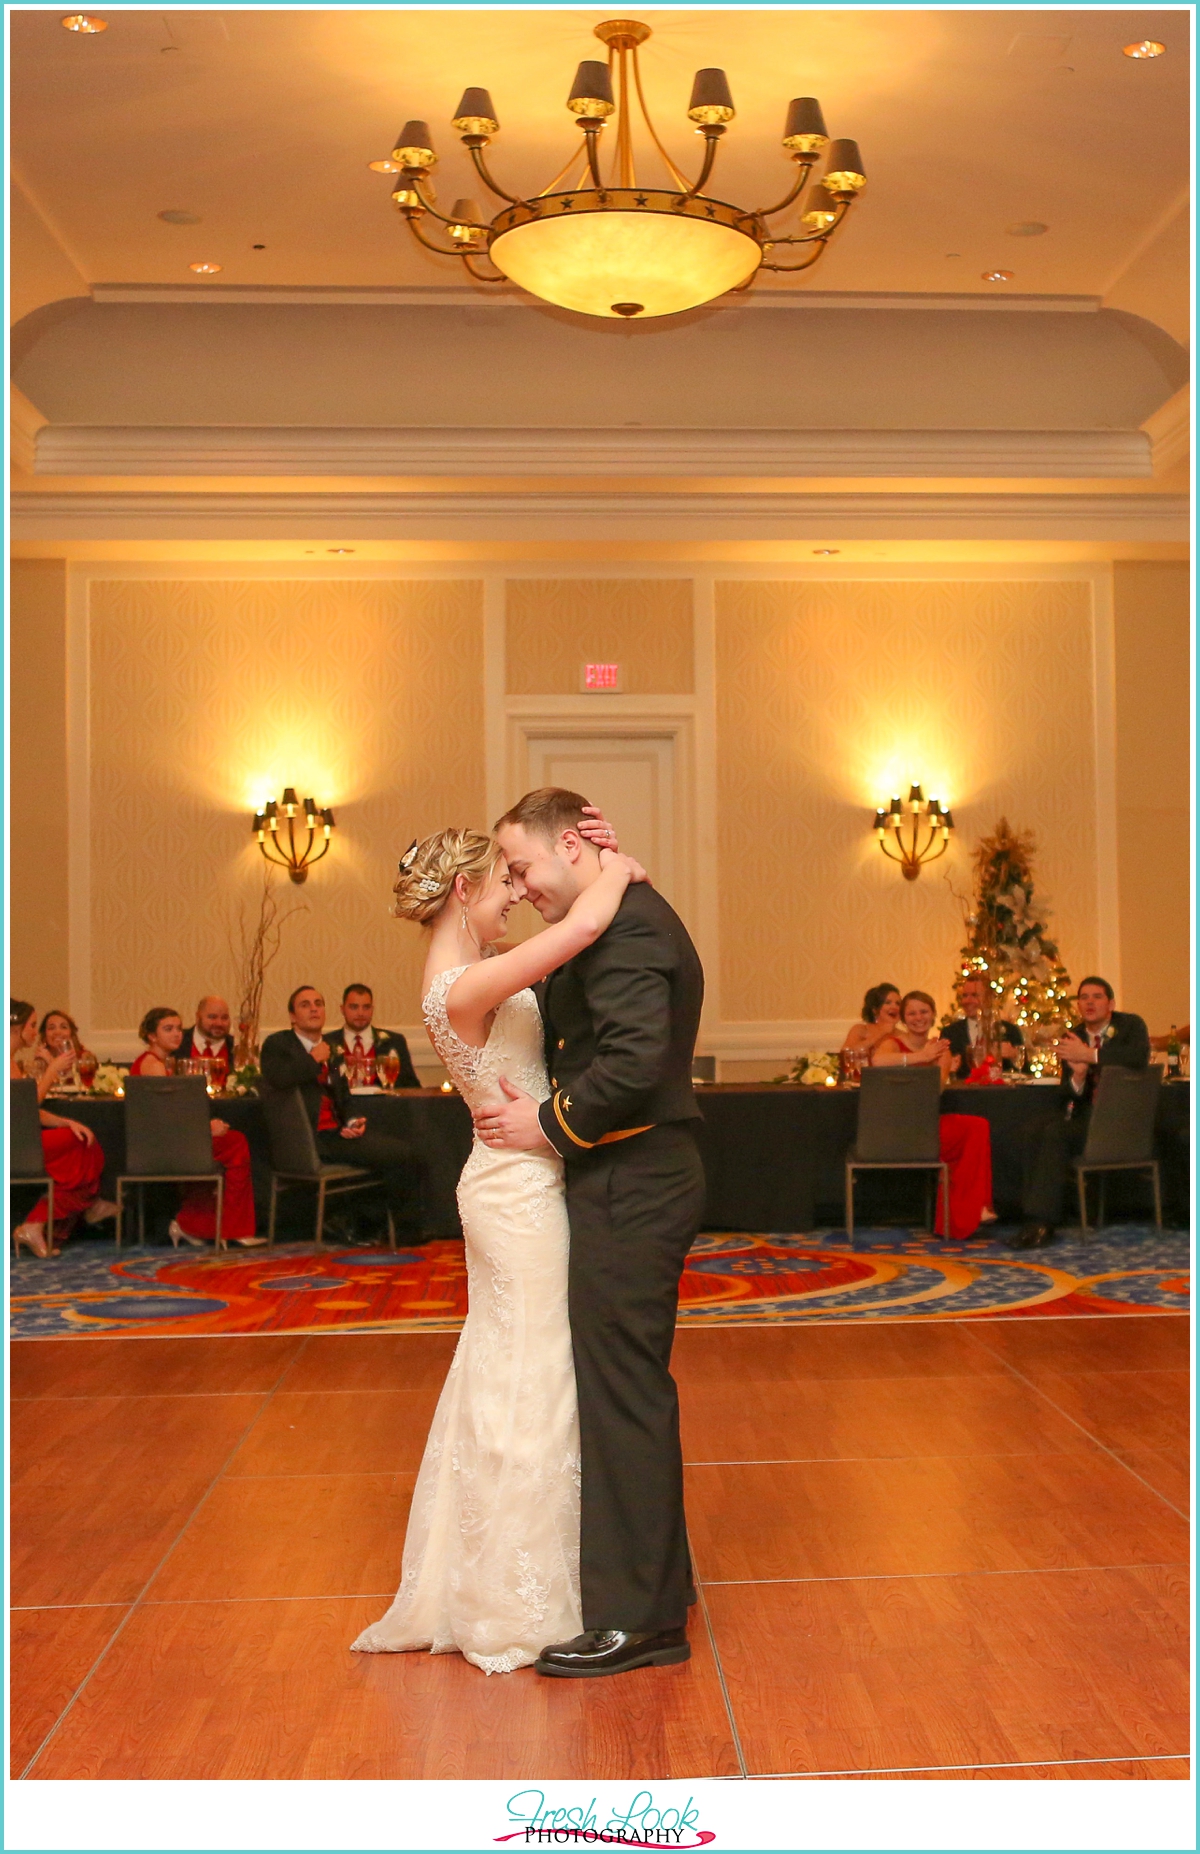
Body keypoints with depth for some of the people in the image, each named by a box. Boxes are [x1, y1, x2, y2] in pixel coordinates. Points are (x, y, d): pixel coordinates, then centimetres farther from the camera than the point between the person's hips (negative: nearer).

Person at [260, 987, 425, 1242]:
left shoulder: (331, 1050, 22)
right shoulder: (277, 1044, 3)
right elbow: (276, 1078, -20)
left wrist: (354, 1122, 6)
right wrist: (314, 1059, -8)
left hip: (335, 1133, 7)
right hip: (310, 1139, -7)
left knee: (403, 1151, -11)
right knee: (398, 1155, -21)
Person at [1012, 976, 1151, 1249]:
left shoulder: (1131, 1025, 1)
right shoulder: (1072, 1038, 12)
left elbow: (1139, 1057, -24)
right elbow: (1065, 1096, 8)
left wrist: (1089, 1055, -25)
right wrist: (1077, 1078, -16)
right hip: (1086, 1117, 6)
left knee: (1056, 1133, -27)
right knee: (1036, 1134, -21)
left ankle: (1041, 1221, -24)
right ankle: (1037, 1219, -21)